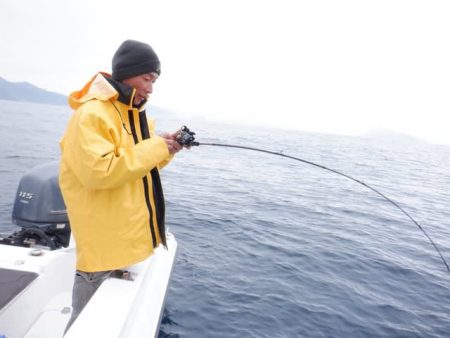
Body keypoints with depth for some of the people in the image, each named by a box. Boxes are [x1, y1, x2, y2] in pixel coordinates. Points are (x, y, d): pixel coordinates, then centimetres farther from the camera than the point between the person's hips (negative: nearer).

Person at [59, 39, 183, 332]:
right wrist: (155, 148, -22)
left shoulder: (135, 113, 12)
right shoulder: (92, 114, -18)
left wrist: (165, 149, -2)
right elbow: (99, 172, -28)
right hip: (104, 243, -9)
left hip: (132, 237, 9)